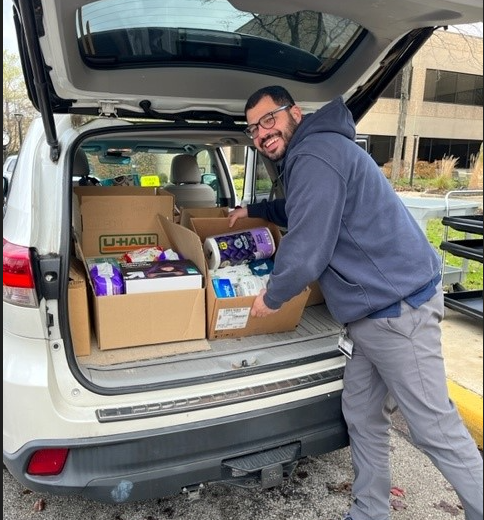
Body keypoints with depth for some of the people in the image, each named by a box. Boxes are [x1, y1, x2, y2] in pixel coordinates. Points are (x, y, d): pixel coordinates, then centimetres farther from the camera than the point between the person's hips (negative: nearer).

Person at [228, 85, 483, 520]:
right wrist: (253, 210, 39)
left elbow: (306, 251, -22)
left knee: (436, 428, 1)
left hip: (397, 307, -10)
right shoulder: (309, 155, 19)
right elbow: (302, 213, 40)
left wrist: (271, 297, -5)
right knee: (362, 418, 16)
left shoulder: (315, 156, -16)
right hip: (372, 310, 11)